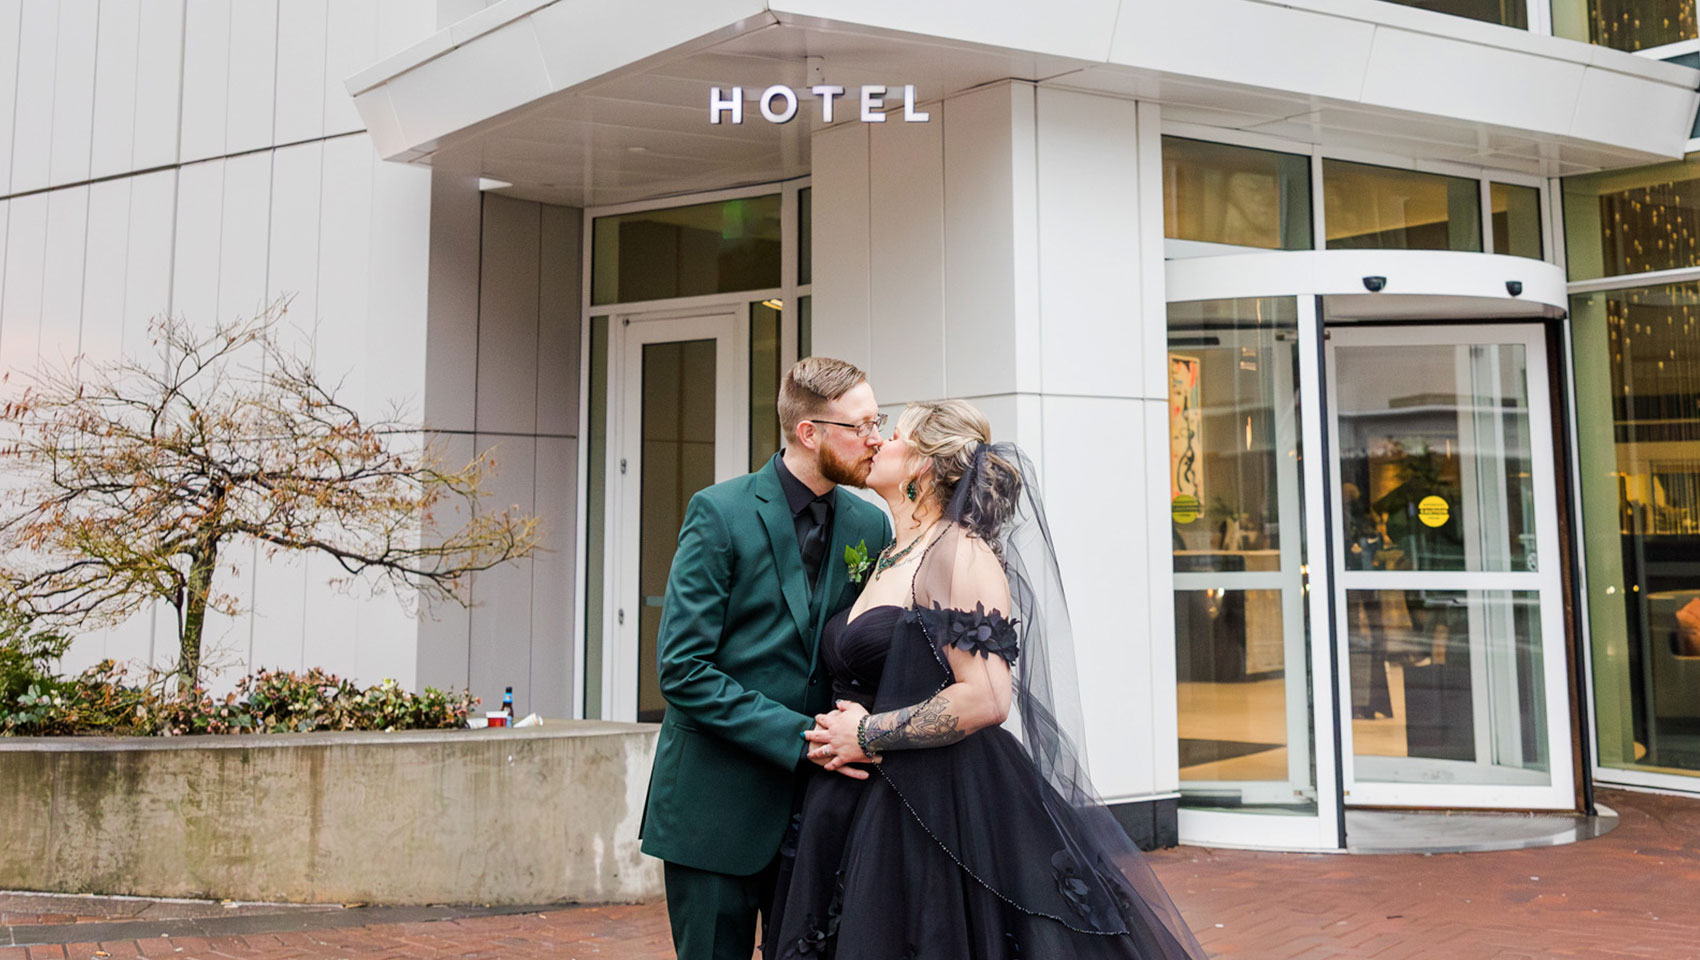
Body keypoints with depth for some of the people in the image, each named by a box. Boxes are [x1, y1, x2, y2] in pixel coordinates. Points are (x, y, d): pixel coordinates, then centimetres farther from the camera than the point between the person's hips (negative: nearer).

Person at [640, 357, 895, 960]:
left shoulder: (871, 526, 4)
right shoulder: (720, 513, -10)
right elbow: (682, 669, -15)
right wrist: (799, 737, -20)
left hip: (820, 803, 4)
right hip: (719, 805, -4)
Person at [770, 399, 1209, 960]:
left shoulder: (959, 552, -11)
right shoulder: (888, 559, 14)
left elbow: (986, 699, -22)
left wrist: (867, 734, -13)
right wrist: (830, 735, 1)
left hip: (943, 810, -8)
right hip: (864, 813, 8)